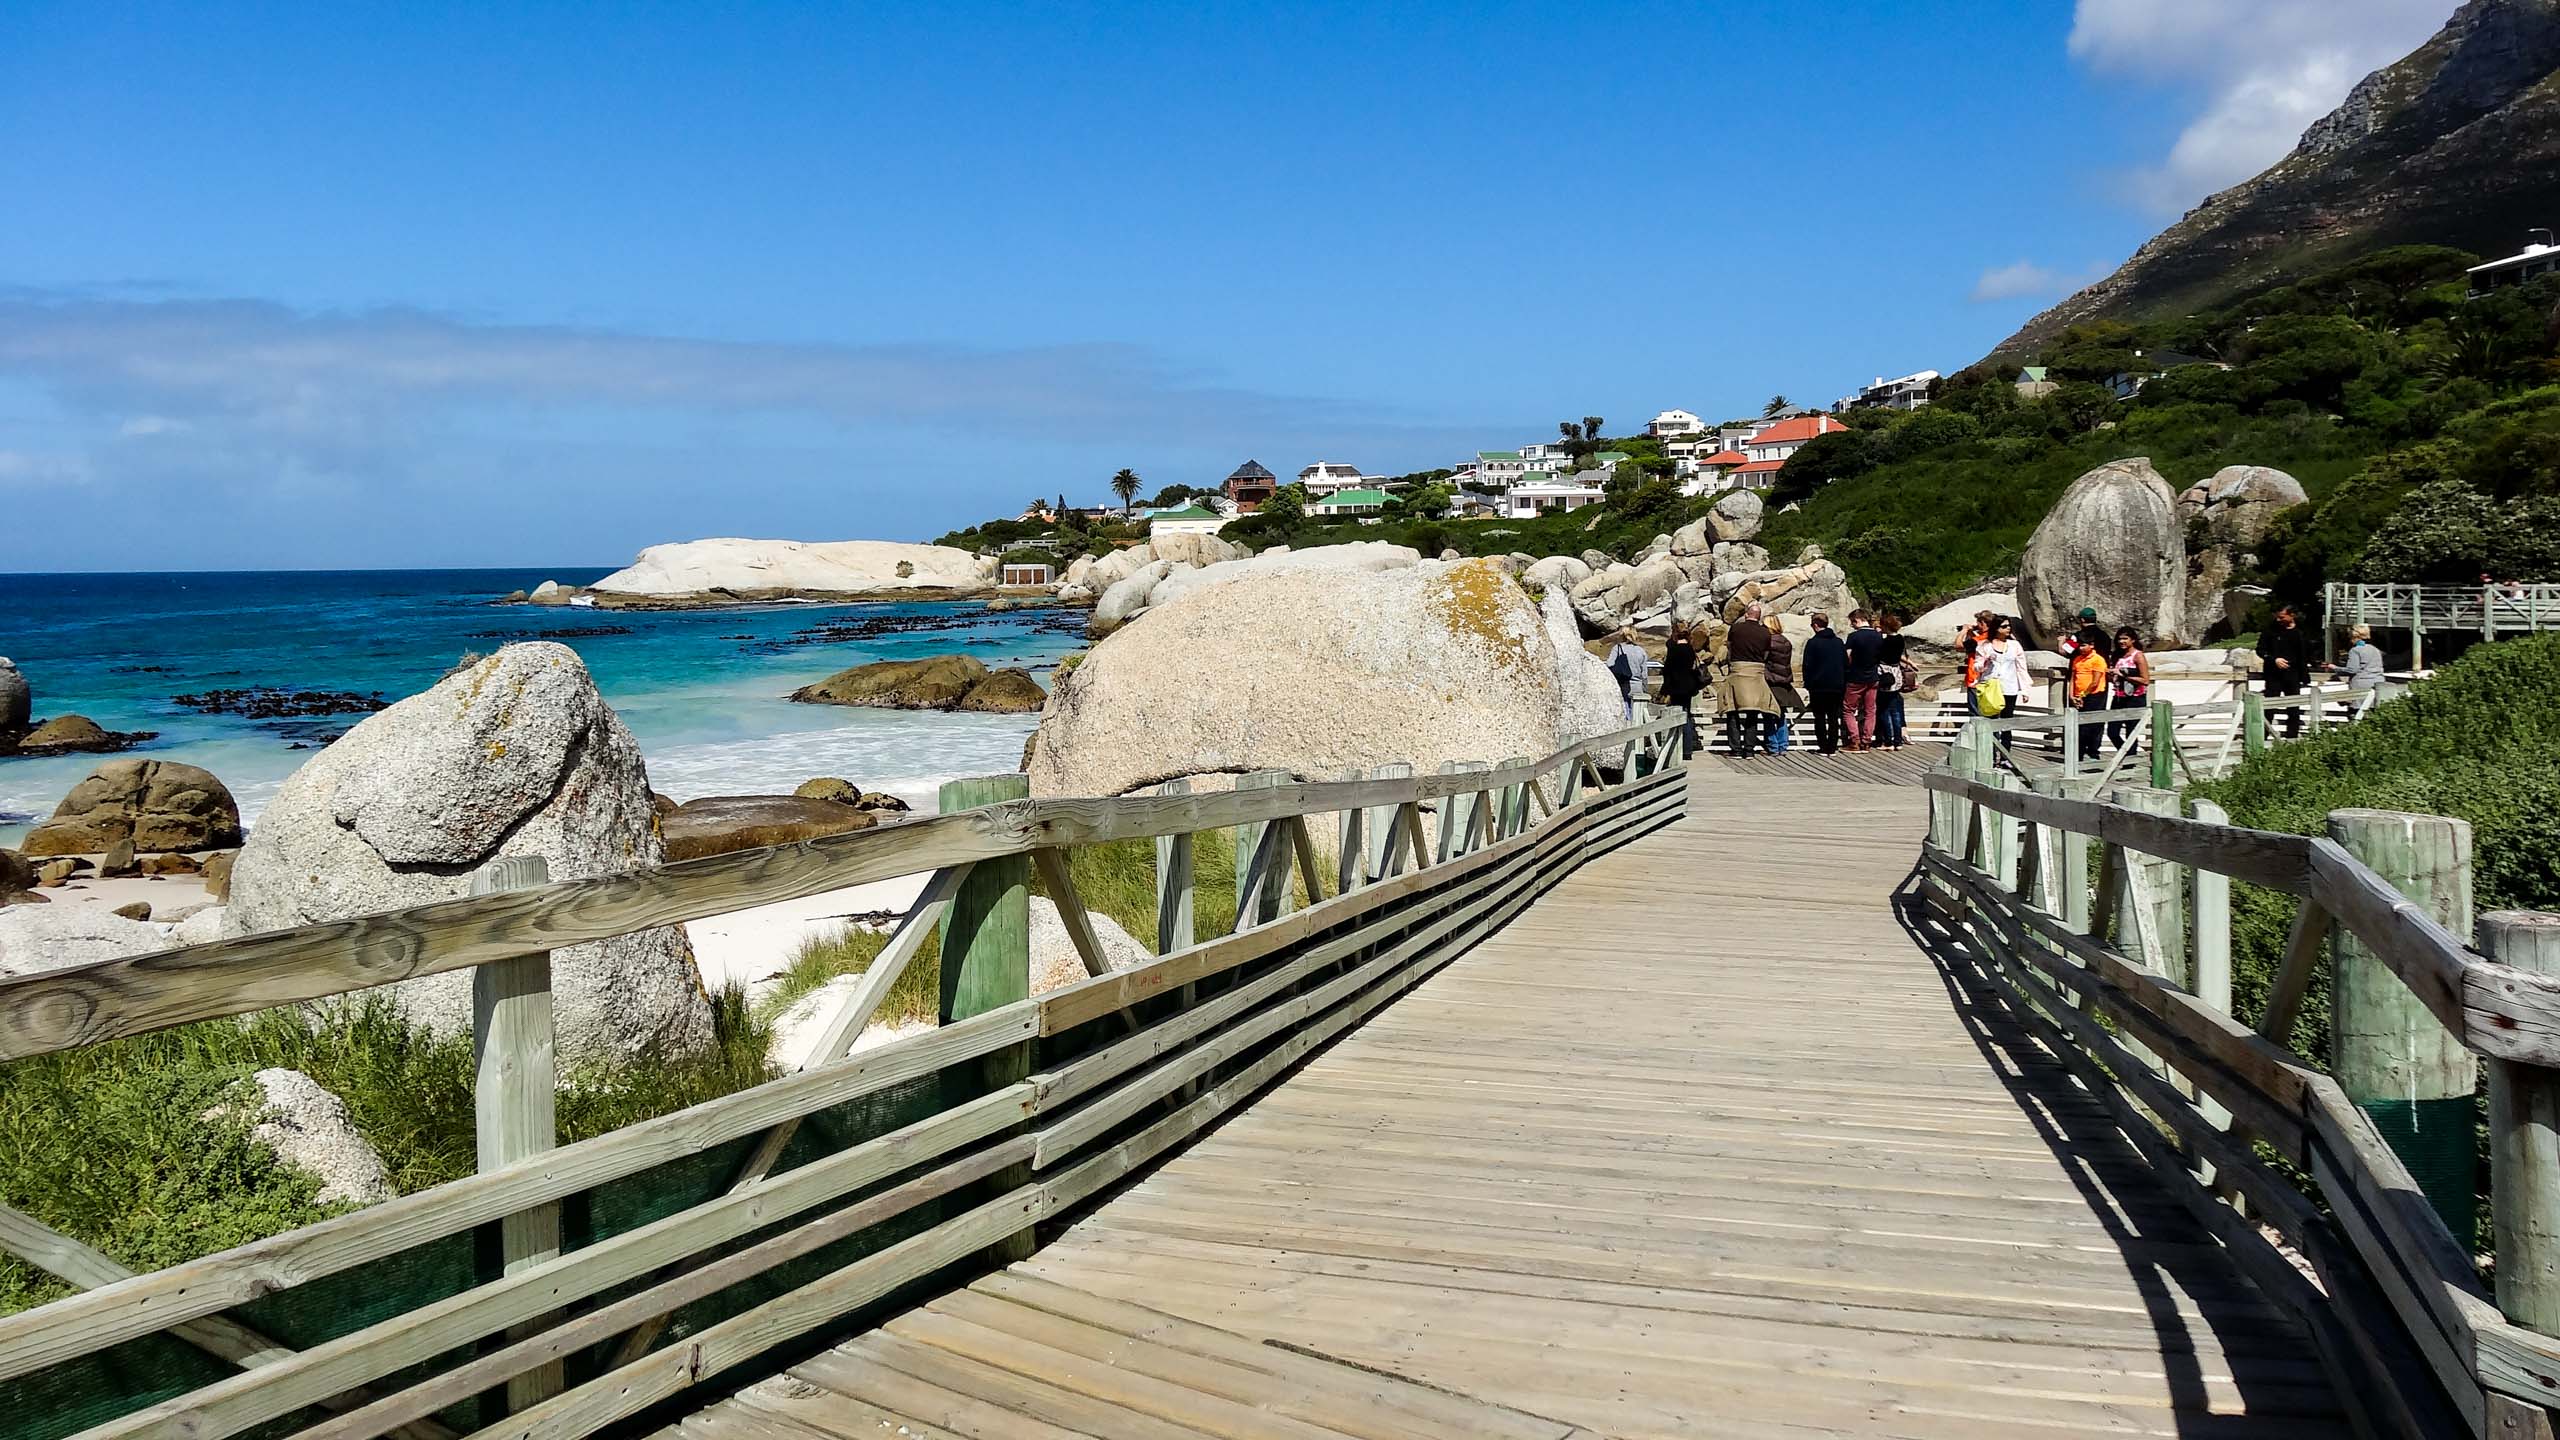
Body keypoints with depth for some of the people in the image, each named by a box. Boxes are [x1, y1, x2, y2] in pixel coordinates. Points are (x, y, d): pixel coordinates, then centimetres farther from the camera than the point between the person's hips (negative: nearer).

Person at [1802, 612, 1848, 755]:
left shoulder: (1813, 643, -7)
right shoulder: (1839, 642, 9)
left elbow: (1807, 666, -8)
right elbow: (1846, 664, 12)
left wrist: (1807, 686, -1)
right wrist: (1844, 686, 16)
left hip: (1818, 686, -4)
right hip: (1837, 687, 4)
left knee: (1820, 718, 3)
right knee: (1834, 718, 7)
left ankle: (1823, 747, 1)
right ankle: (1832, 747, 5)